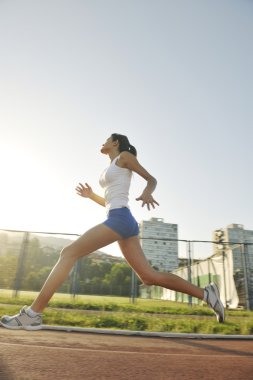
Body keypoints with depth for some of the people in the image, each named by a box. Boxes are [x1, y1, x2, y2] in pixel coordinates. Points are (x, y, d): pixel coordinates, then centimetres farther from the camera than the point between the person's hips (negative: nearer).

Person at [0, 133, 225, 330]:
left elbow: (152, 179, 4)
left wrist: (147, 193, -18)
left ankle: (33, 314, -9)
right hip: (123, 222, 9)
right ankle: (205, 293, 6)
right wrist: (91, 195, 21)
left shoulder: (124, 156, 10)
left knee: (69, 253, -11)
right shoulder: (112, 168, 31)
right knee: (149, 276, 3)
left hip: (120, 218, -9)